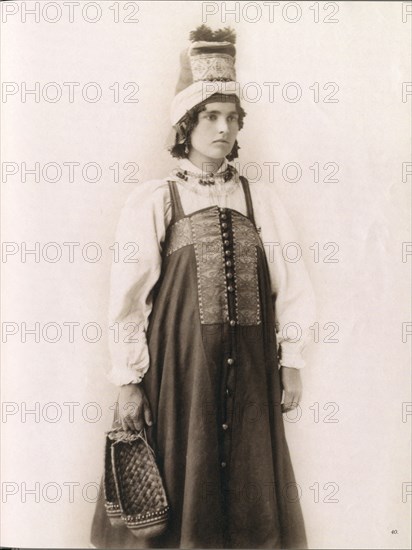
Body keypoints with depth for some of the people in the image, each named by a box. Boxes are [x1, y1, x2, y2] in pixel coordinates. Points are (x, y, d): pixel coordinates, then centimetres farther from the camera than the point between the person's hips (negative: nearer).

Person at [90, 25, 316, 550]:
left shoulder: (260, 198, 6)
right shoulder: (153, 200, -2)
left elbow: (290, 280, 6)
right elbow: (128, 295, -5)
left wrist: (291, 362, 2)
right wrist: (128, 381, -7)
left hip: (250, 369, 3)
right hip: (177, 364, -2)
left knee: (250, 487, 13)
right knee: (176, 490, 8)